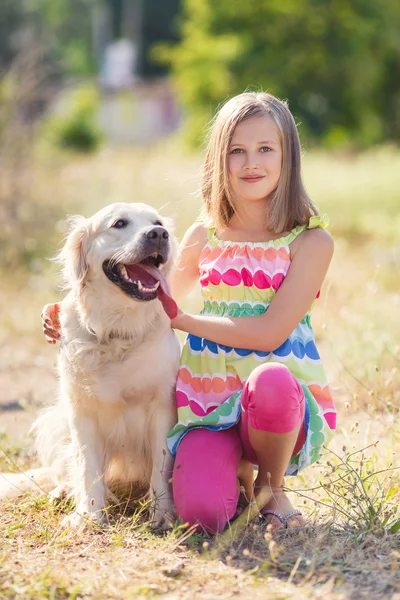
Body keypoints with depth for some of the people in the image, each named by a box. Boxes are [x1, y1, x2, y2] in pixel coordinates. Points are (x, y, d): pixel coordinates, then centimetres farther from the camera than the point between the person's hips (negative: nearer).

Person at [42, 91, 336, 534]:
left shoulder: (311, 241, -3)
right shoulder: (204, 237, 10)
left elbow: (269, 332, -13)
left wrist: (178, 319, -8)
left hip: (284, 400, -2)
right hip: (207, 401, 2)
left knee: (270, 380, -41)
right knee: (202, 513, -27)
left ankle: (271, 484, -6)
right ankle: (238, 473, 14)